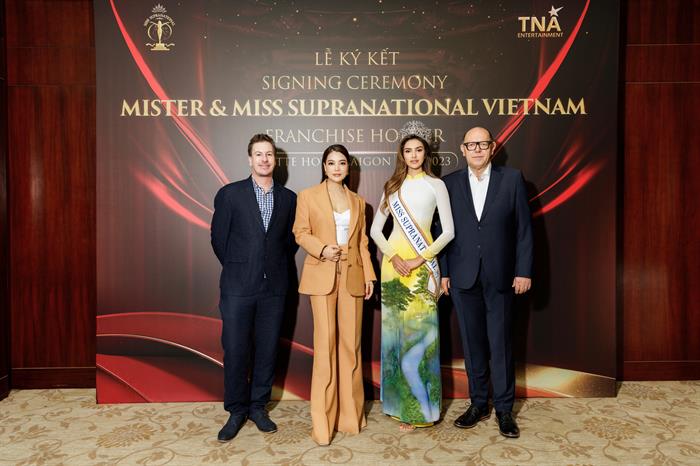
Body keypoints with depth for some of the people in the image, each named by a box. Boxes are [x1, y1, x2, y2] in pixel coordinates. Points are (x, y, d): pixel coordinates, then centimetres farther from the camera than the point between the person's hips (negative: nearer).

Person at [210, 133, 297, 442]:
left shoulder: (288, 198, 7)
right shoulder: (230, 194, 1)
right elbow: (218, 238, 4)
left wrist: (278, 269, 9)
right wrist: (237, 268, 8)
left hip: (274, 287, 2)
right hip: (238, 287, -2)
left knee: (267, 349, 9)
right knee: (235, 350, 2)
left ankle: (258, 407, 25)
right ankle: (236, 411, 20)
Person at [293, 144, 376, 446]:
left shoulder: (358, 201, 15)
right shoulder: (308, 196, 6)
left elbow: (362, 242, 13)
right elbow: (301, 233, 2)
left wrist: (369, 275, 5)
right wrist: (322, 249, -16)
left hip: (352, 277, 3)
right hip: (322, 276, -3)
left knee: (351, 343, 5)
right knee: (325, 344, -4)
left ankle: (350, 413, 19)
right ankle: (323, 421, 7)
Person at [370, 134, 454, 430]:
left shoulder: (435, 185, 4)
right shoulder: (393, 186, 13)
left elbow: (449, 231, -2)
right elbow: (375, 230, 8)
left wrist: (421, 259, -12)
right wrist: (394, 257, -7)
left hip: (423, 265, -3)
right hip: (394, 262, 3)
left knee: (418, 334, -4)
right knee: (396, 332, 6)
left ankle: (422, 409, 9)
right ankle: (399, 402, 19)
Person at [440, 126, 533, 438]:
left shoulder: (511, 179, 1)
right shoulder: (449, 183, 4)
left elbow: (523, 228, 1)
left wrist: (524, 271, -3)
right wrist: (443, 272, 1)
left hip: (500, 277, -1)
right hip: (463, 277, 1)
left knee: (500, 344, 5)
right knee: (472, 344, 11)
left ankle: (504, 408, 21)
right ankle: (478, 404, 25)